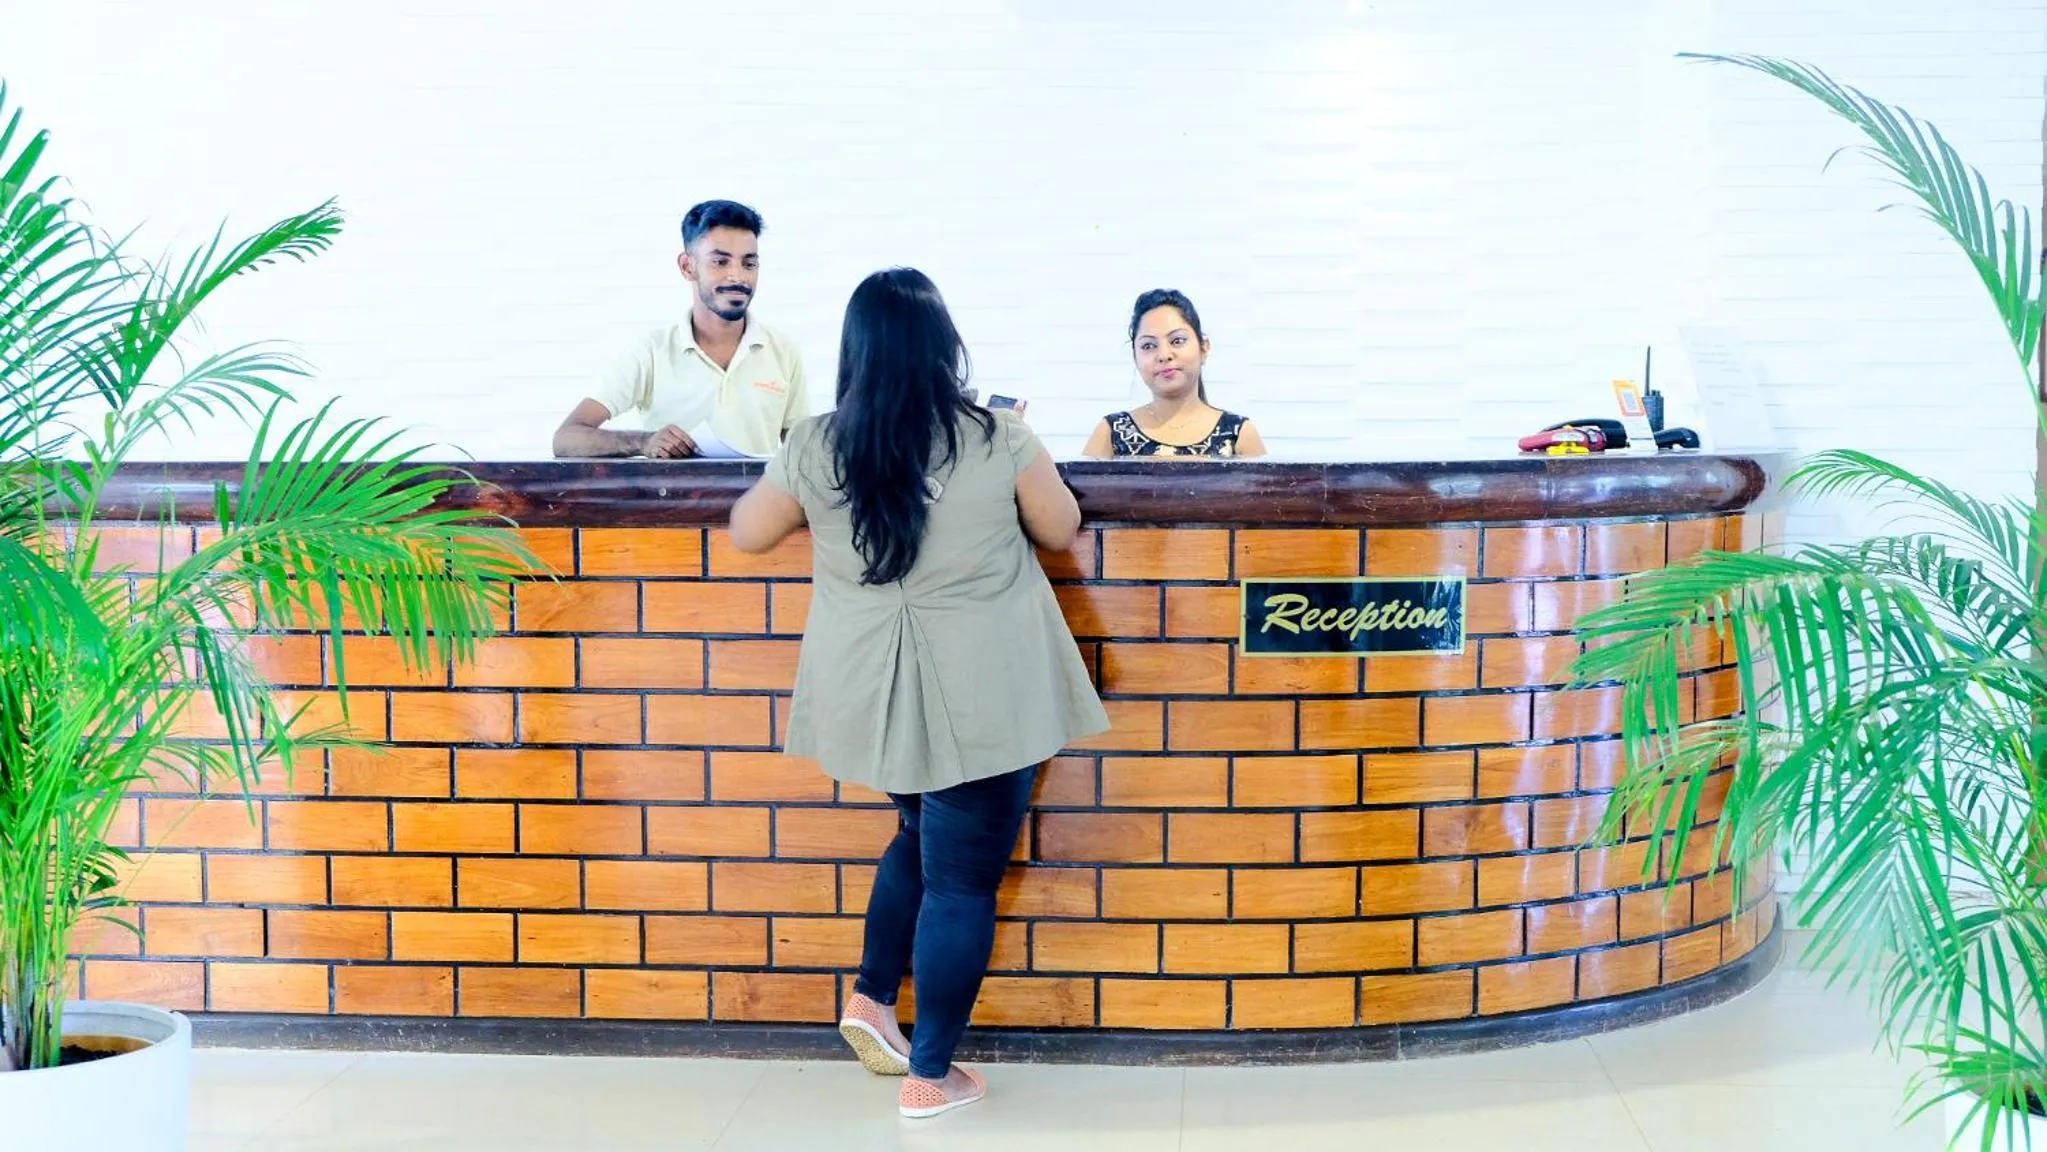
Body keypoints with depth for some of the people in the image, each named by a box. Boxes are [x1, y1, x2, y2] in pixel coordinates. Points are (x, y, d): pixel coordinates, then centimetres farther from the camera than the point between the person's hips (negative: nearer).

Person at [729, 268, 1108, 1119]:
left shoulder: (816, 448, -6)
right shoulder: (999, 441, -12)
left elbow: (747, 533, 9)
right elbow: (1061, 531, 3)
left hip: (872, 695, 4)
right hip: (980, 700, -4)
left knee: (924, 837, 28)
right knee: (962, 877, 6)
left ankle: (872, 999, 29)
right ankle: (931, 1076, 13)